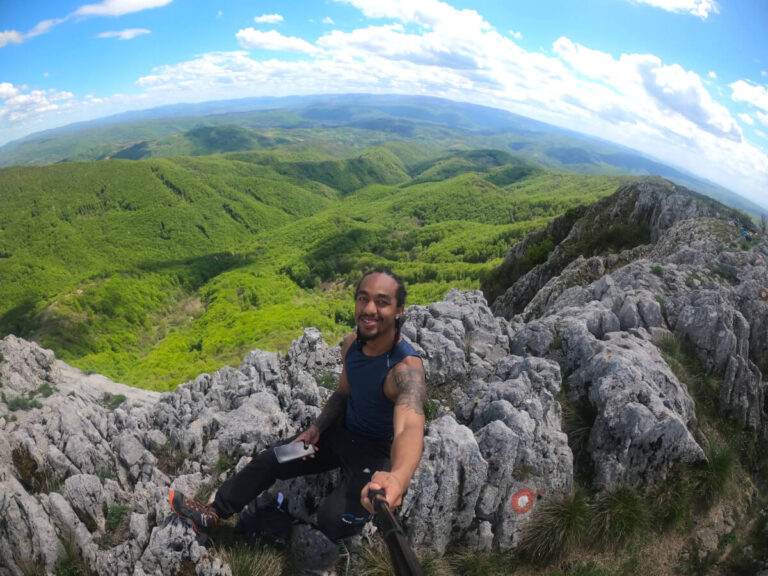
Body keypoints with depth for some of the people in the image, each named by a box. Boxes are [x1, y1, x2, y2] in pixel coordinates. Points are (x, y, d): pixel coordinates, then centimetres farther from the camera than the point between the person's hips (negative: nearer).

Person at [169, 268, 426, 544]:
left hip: (377, 449, -6)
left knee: (333, 520, -26)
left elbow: (411, 428, -52)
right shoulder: (351, 343, -9)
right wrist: (317, 428, -7)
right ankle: (213, 513, 28)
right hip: (342, 431, 7)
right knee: (268, 461, 5)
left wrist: (398, 478, -72)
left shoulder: (407, 368, -33)